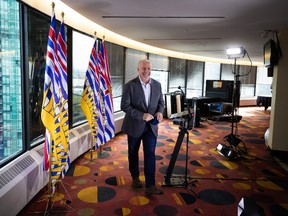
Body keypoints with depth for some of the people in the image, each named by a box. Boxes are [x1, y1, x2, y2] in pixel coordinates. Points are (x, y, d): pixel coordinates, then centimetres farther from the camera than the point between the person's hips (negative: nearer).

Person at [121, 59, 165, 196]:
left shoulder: (157, 85, 1)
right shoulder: (130, 85, -12)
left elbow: (161, 102, 10)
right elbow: (124, 106, -15)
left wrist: (160, 112, -12)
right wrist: (142, 115, -24)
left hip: (151, 126, 2)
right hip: (134, 126, -2)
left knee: (150, 155, -4)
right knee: (133, 153, 14)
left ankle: (150, 186, 1)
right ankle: (135, 178, 36)